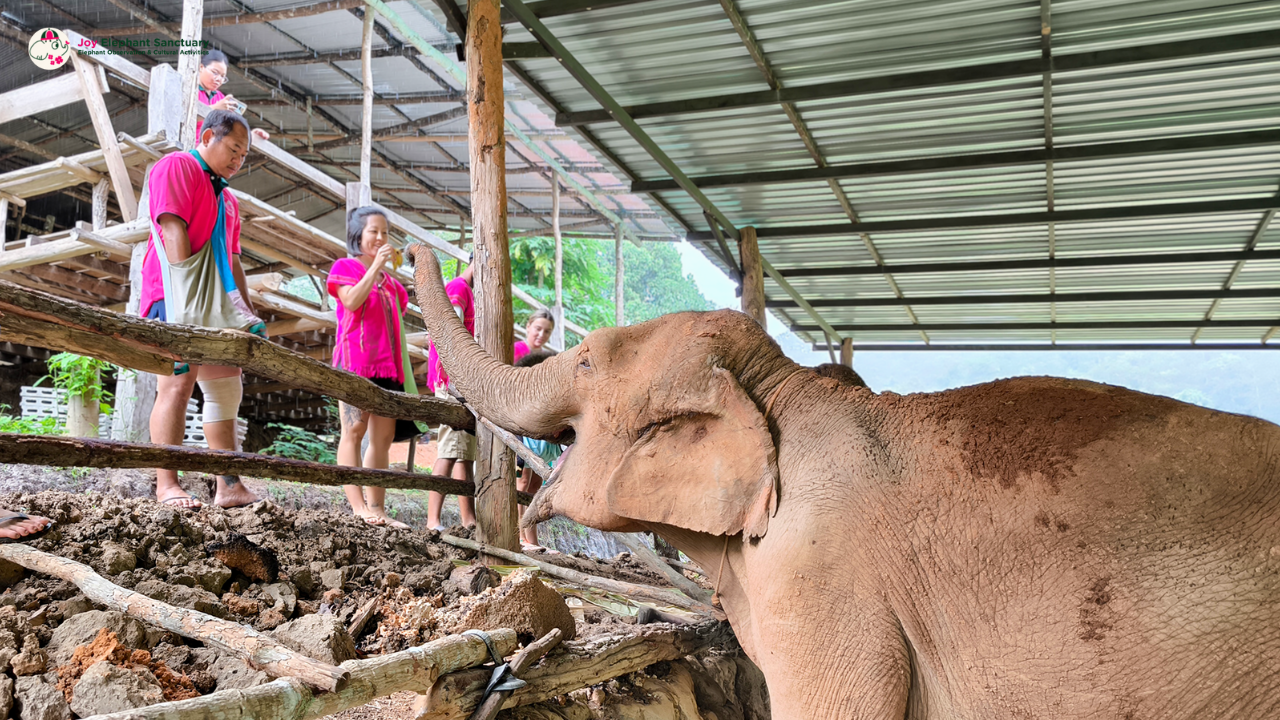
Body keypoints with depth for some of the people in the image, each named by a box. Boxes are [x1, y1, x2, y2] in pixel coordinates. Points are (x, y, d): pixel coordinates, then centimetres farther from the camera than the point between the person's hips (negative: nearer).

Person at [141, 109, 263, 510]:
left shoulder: (226, 198, 25)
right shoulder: (177, 166, -1)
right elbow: (174, 232, -13)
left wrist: (248, 313, 15)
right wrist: (187, 299, -22)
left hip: (216, 300, 9)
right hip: (176, 295, -9)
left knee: (226, 387, 4)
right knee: (178, 384, -14)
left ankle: (229, 487, 5)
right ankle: (166, 485, -11)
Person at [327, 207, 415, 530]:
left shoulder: (389, 279, 23)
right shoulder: (344, 267, 5)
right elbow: (352, 302, -14)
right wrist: (376, 266, -13)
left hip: (387, 363, 6)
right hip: (355, 359, -6)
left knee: (384, 437, 1)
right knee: (354, 430, -11)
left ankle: (377, 509, 2)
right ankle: (358, 506, -15)